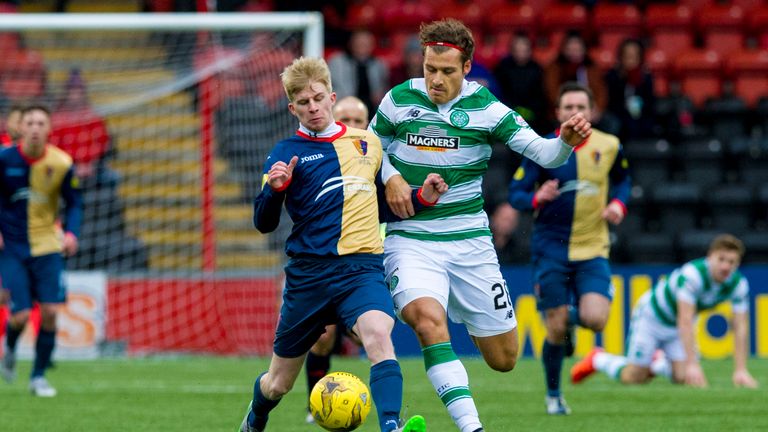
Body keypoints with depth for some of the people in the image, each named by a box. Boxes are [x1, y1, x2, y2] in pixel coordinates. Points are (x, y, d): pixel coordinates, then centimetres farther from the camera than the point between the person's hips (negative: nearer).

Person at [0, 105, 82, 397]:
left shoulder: (61, 164, -7)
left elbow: (73, 203, 5)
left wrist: (71, 233, -13)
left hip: (47, 246, 2)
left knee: (50, 312, -7)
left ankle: (39, 376, 10)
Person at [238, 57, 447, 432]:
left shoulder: (368, 143, 12)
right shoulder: (287, 153, 2)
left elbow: (385, 201, 27)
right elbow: (264, 224, -2)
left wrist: (422, 197, 8)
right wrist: (275, 189, -22)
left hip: (362, 268, 1)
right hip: (309, 273, -1)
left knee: (379, 335, -32)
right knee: (278, 383, 10)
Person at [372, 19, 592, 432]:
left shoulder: (485, 108, -5)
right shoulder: (399, 100, -2)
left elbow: (542, 153, -10)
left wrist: (566, 141, -32)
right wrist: (390, 177, -4)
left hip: (468, 239, 1)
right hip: (410, 239, -1)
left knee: (503, 359, 5)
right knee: (428, 319, -32)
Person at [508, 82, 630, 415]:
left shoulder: (609, 146, 0)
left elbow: (622, 180, 19)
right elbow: (515, 193, -4)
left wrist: (618, 204, -1)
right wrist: (537, 198, -26)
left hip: (592, 250, 1)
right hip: (551, 249, -1)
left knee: (595, 320, -17)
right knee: (556, 331, -2)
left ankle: (572, 316, 22)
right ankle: (553, 394, 22)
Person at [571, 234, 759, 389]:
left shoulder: (739, 285, -20)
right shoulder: (692, 274, -38)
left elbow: (741, 328, -18)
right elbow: (685, 321, -43)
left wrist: (741, 370, -28)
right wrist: (692, 365, -48)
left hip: (678, 326, 6)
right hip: (652, 315, -6)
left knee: (683, 378, -8)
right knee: (633, 378, -4)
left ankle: (657, 363, 25)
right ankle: (598, 359, 27)